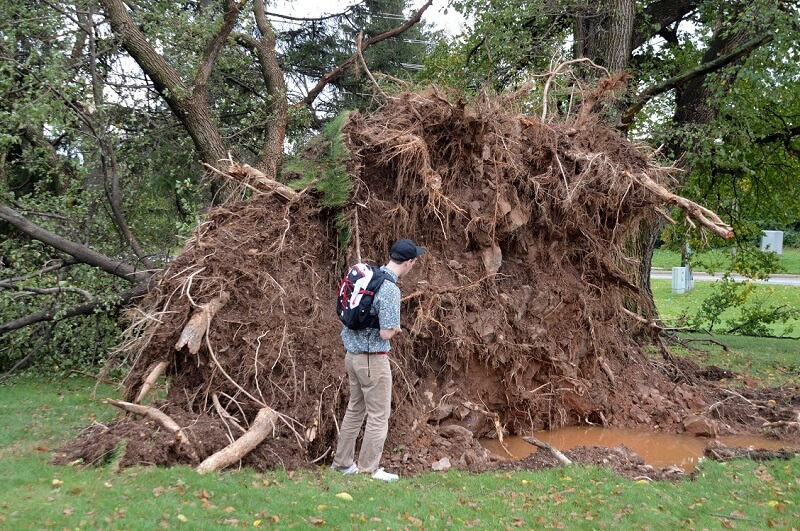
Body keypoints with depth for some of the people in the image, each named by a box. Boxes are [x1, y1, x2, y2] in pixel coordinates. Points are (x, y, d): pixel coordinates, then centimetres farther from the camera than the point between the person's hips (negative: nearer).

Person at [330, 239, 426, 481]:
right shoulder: (390, 290, -21)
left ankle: (342, 462, 28)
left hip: (352, 354, 8)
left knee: (355, 409, 20)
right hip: (373, 359, -8)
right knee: (379, 415, 4)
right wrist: (396, 328, -1)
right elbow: (386, 333, -23)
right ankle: (368, 470, 9)